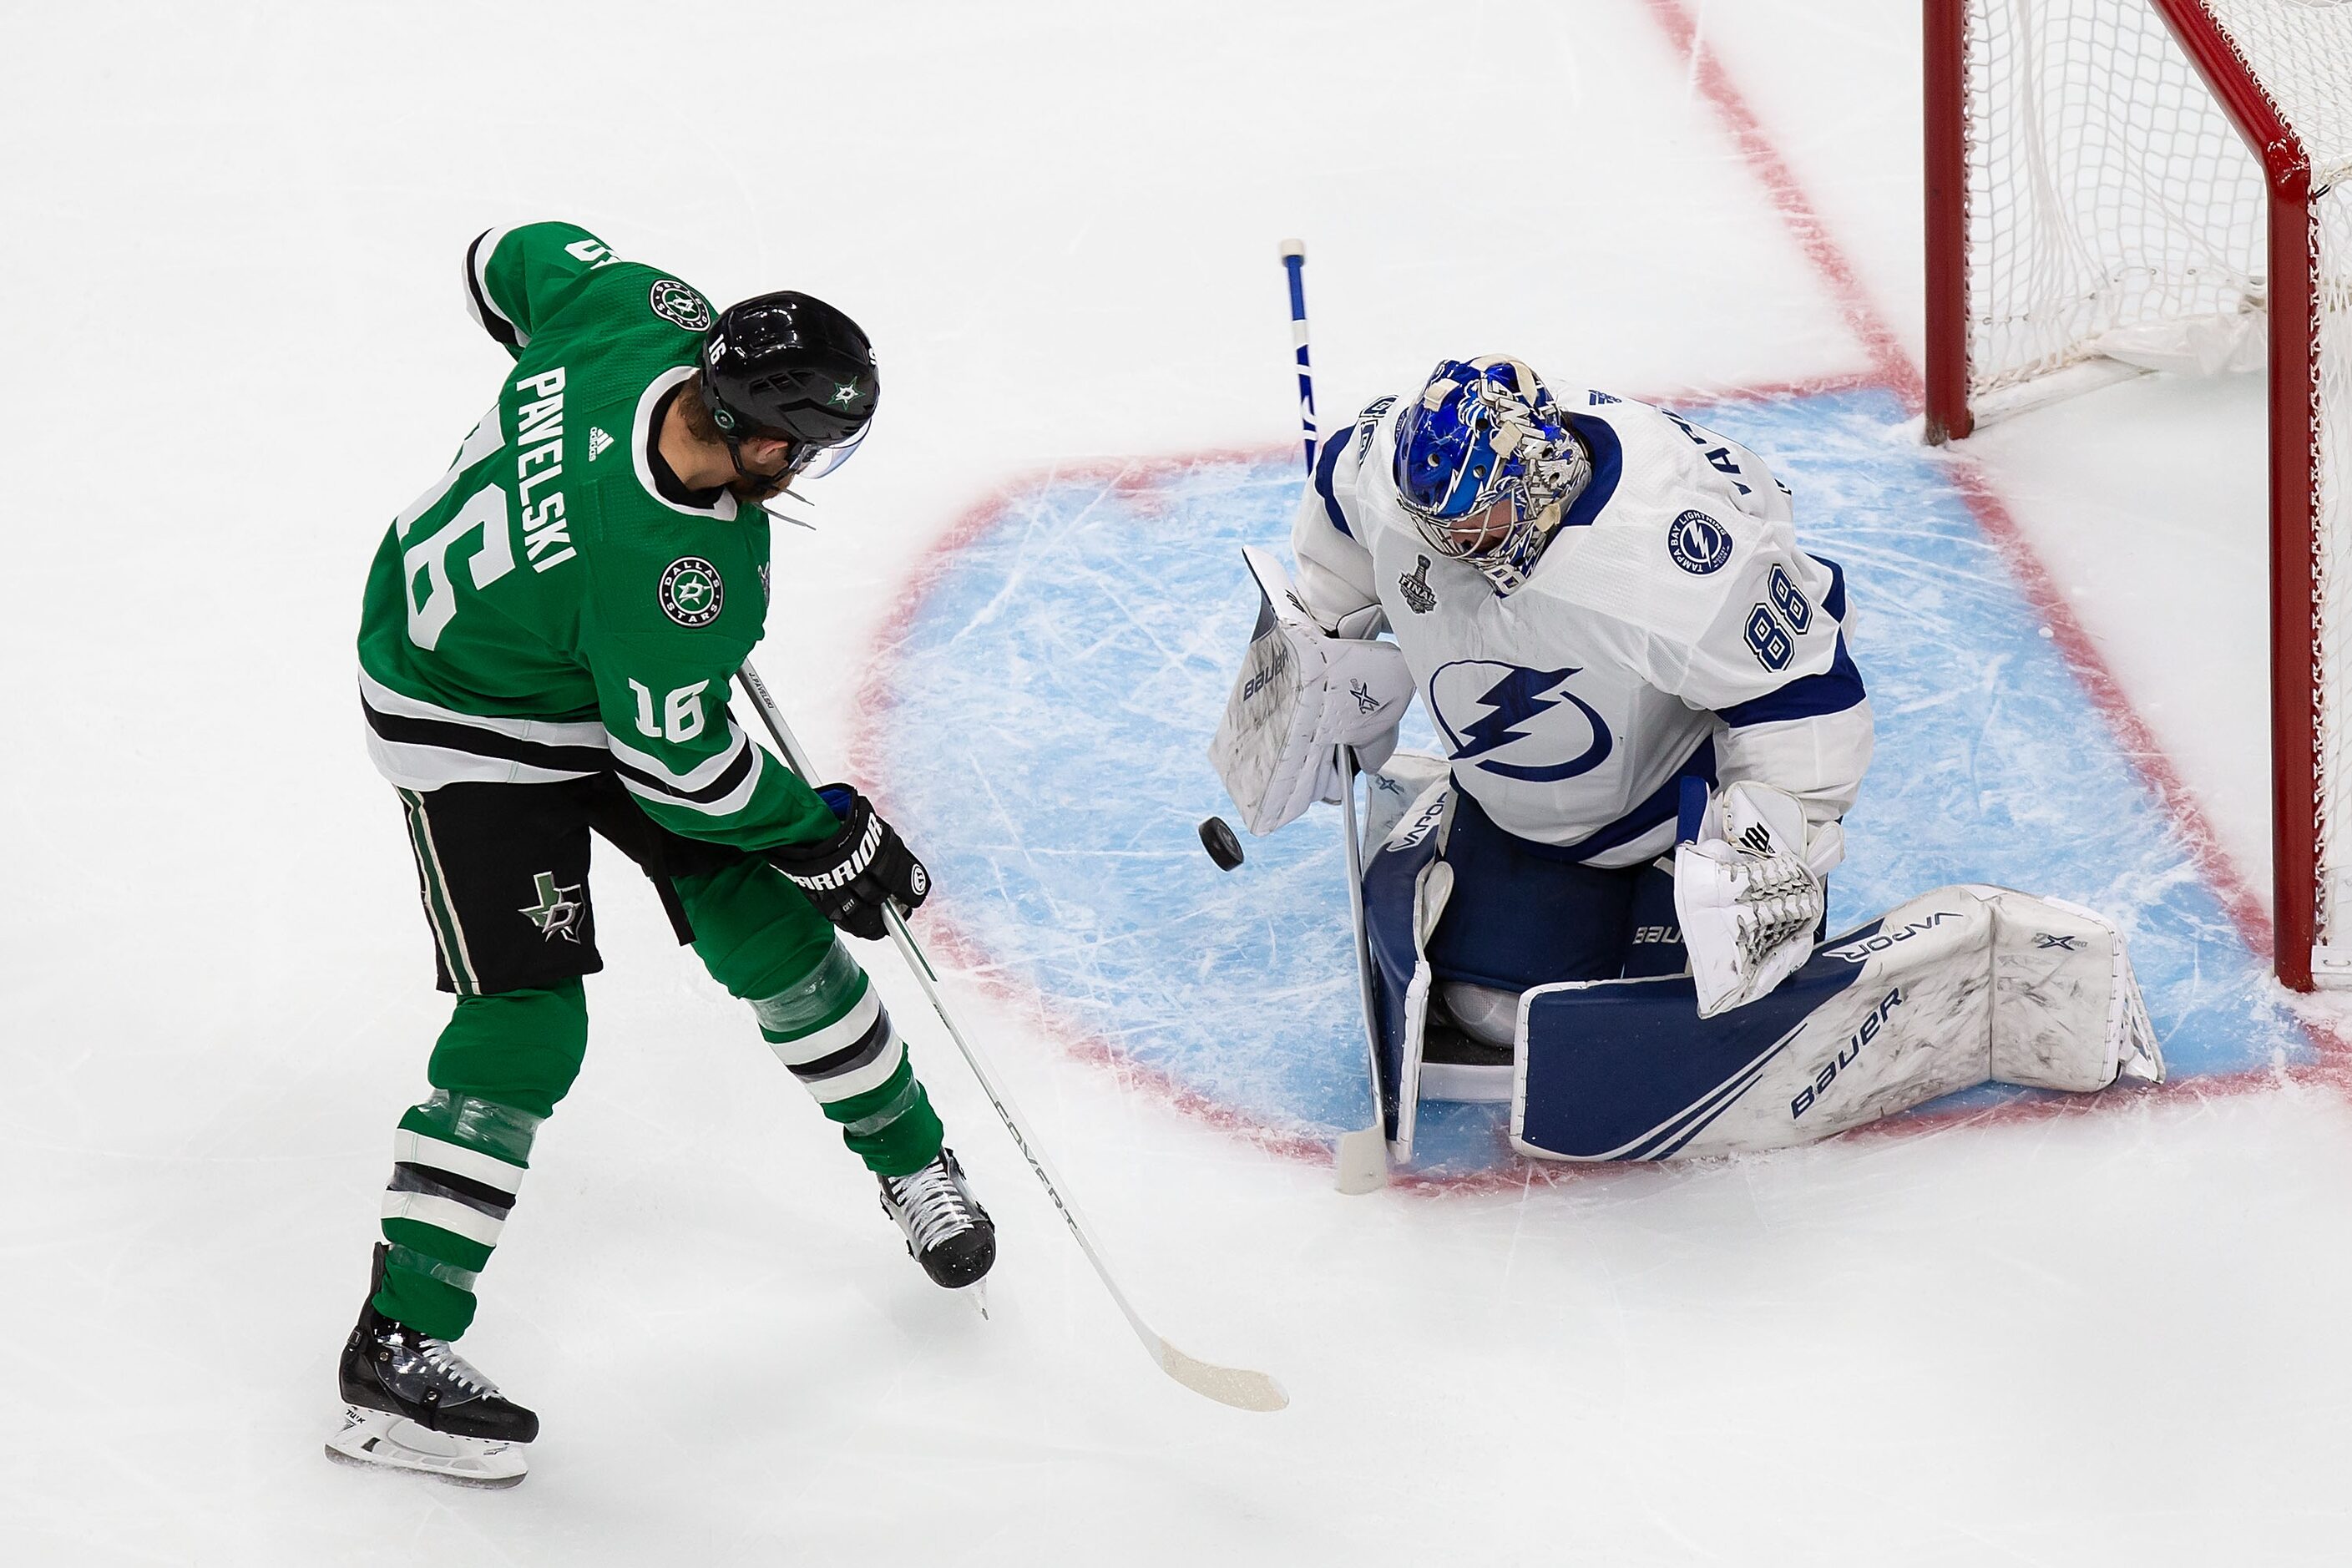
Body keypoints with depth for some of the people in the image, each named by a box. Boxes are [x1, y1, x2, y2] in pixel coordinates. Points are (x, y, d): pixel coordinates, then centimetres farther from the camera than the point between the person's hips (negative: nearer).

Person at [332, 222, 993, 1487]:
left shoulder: (645, 314, -24)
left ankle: (911, 1162, 31)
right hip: (473, 727, -8)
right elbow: (679, 768, -24)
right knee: (525, 1027, -14)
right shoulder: (676, 576, -40)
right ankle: (397, 1347, -8)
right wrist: (833, 837, -10)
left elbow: (514, 260, -2)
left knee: (768, 932, 10)